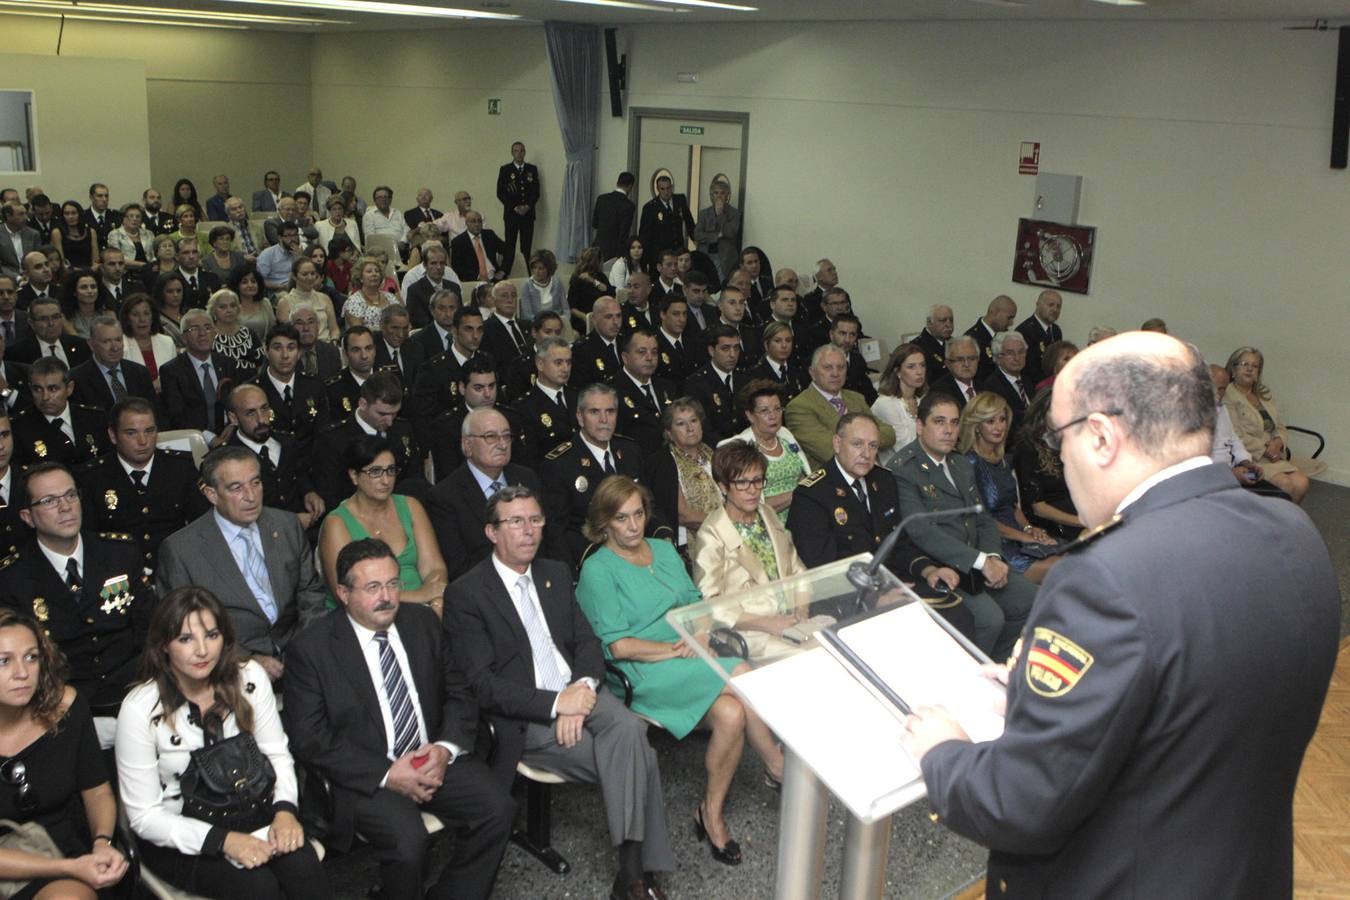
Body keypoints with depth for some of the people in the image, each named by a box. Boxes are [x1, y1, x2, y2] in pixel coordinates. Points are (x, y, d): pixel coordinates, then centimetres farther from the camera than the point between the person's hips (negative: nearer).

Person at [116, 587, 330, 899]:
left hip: (245, 812, 3)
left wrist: (285, 810, -19)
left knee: (301, 864, -27)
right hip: (176, 836, -3)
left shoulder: (249, 677, -5)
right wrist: (223, 840, -24)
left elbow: (276, 754, 2)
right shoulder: (140, 709, -15)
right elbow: (144, 816, -12)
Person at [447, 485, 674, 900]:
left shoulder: (556, 574, 15)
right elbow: (483, 686, -11)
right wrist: (556, 704, -19)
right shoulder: (465, 594, -5)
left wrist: (582, 688, -10)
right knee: (636, 757, -24)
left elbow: (587, 641, 12)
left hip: (578, 693, 5)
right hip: (523, 719, -5)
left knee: (629, 727, -27)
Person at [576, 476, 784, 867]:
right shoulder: (597, 571, -4)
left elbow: (696, 602, 17)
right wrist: (677, 649, -13)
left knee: (731, 714, -25)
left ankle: (712, 815, -8)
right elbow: (619, 646, -11)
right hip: (646, 673, -6)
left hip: (693, 659, 6)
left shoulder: (665, 550, 17)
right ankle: (778, 767, -4)